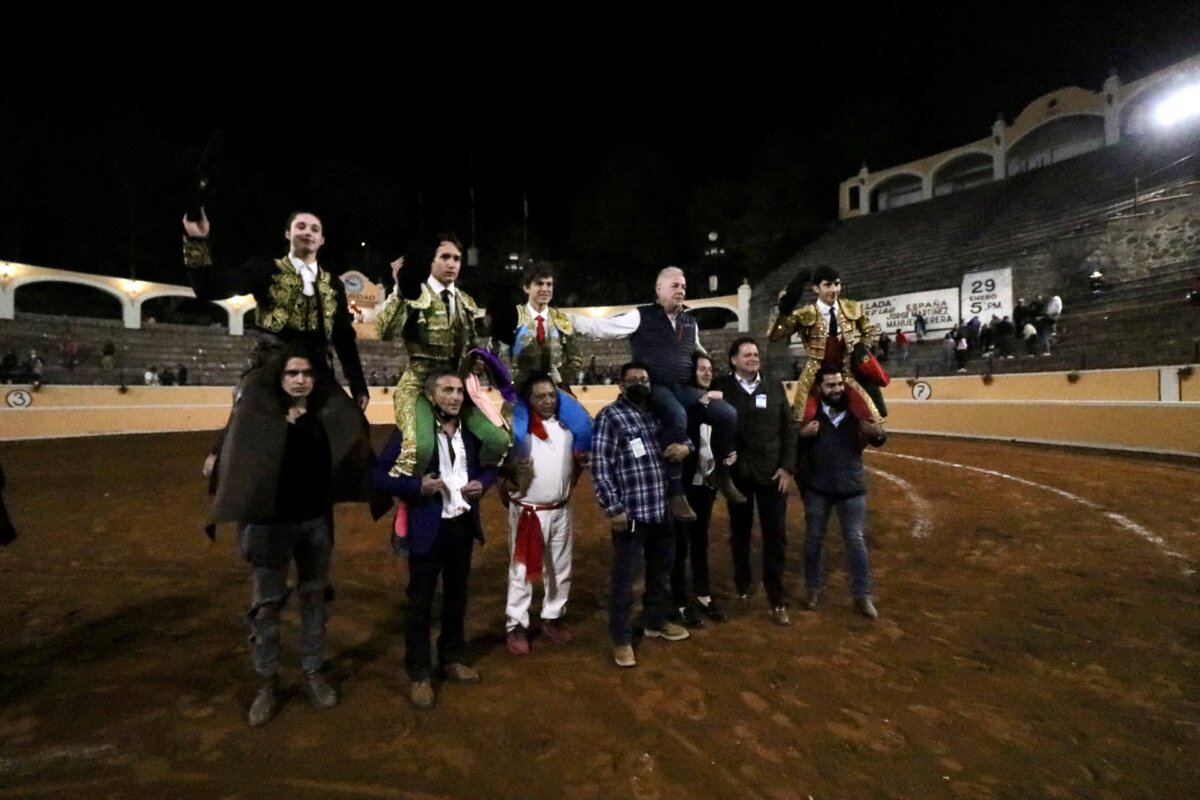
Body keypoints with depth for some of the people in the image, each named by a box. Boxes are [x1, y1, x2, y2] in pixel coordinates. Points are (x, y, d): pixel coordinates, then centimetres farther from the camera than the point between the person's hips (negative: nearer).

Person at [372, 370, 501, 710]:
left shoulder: (472, 431, 1)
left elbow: (489, 466, 14)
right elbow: (379, 475, -12)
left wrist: (482, 483, -7)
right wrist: (417, 486, -25)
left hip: (463, 525, 5)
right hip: (428, 528, -5)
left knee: (457, 597, 20)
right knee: (420, 603, 8)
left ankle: (452, 659, 40)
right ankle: (419, 675, 26)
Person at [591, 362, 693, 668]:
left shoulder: (659, 413, 11)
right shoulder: (609, 416, -8)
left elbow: (685, 434, 24)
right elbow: (600, 467, -13)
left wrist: (686, 445, 0)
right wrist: (613, 507, -17)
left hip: (663, 510, 7)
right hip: (631, 513, -6)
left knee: (661, 572, 21)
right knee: (625, 578, 5)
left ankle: (657, 622, 42)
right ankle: (622, 639, 22)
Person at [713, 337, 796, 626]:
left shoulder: (775, 387, 4)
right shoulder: (722, 387, -5)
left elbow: (788, 429, 4)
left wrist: (787, 467, -3)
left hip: (772, 472, 2)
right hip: (738, 472, -1)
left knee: (775, 535, 5)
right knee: (740, 533, 13)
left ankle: (777, 599, 17)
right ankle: (742, 587, 32)